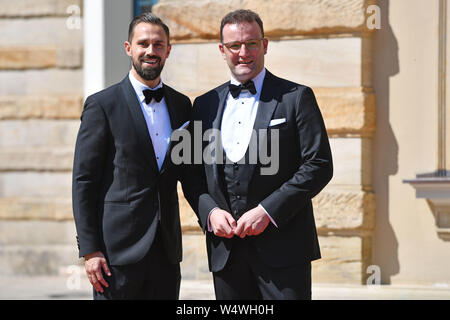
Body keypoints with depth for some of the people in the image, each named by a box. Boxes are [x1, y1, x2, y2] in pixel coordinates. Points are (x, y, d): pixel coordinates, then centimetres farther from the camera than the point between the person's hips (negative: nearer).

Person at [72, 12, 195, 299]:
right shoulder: (102, 104, -3)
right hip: (119, 247, -5)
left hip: (166, 247, 5)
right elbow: (83, 181, -5)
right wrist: (90, 250, -10)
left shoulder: (181, 105, 12)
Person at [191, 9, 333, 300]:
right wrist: (210, 211, -4)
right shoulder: (206, 105, 15)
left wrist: (267, 211, -12)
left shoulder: (296, 98, 2)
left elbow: (319, 165, -5)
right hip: (226, 249, 4)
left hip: (282, 246, -4)